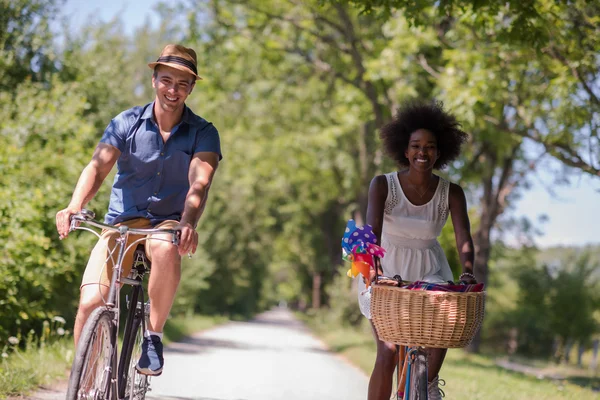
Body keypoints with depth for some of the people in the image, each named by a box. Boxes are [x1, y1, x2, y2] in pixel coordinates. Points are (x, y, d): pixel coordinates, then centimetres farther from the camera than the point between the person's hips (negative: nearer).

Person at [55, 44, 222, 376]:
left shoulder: (203, 133, -2)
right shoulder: (126, 123, 0)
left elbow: (199, 182, -18)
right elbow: (98, 167, -13)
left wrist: (187, 223, -39)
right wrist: (74, 207, -33)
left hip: (168, 223, -1)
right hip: (121, 223, 1)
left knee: (165, 249, -39)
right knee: (90, 303, -20)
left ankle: (153, 335, -17)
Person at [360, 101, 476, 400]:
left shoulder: (451, 193, -9)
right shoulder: (383, 185, -13)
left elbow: (463, 237, -20)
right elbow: (373, 229, -27)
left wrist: (467, 272, -40)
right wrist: (374, 265, -46)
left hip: (429, 271, 2)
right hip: (386, 270, -1)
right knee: (387, 354, -11)